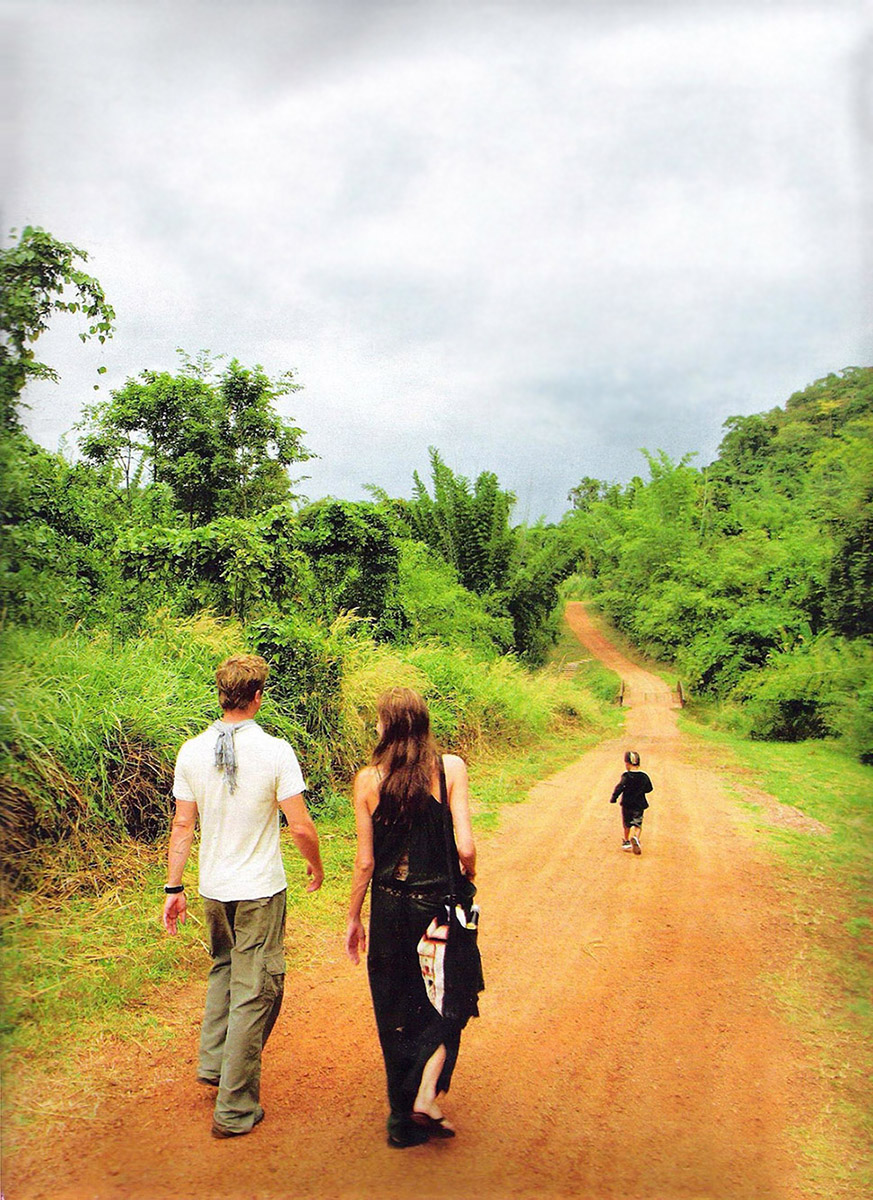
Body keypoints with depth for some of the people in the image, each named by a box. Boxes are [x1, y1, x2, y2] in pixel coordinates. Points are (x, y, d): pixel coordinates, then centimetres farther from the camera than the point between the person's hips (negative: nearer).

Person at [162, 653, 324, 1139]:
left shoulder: (192, 752, -4)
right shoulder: (275, 751, -17)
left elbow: (182, 826, 1)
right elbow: (302, 828, -14)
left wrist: (174, 888, 10)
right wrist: (317, 867, 4)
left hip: (213, 888, 5)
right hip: (260, 890, -5)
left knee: (224, 968, 28)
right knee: (254, 993, 5)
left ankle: (213, 1062, 33)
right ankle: (235, 1108, 13)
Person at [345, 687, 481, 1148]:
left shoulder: (368, 780, -7)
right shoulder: (450, 768, -10)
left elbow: (365, 861, -4)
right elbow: (465, 848, -15)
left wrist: (353, 919, 8)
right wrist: (467, 883, 7)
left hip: (390, 907, 1)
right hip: (440, 901, -1)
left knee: (396, 1013, 16)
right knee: (448, 1001, 21)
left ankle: (403, 1119, 29)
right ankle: (427, 1095, 7)